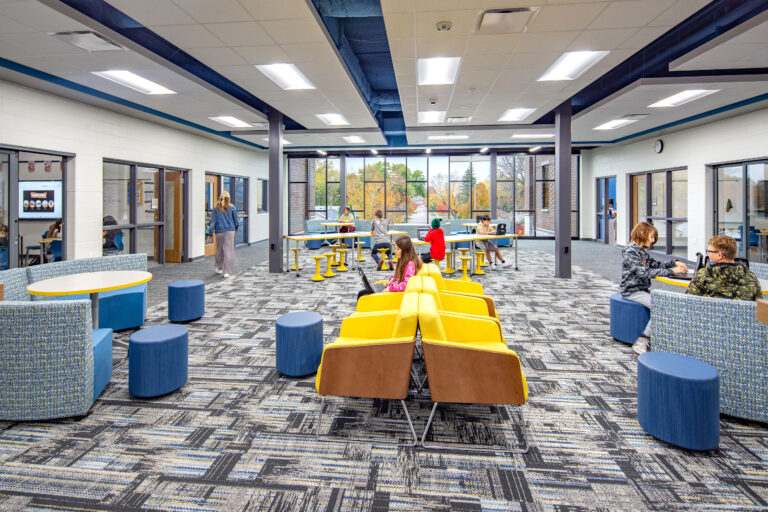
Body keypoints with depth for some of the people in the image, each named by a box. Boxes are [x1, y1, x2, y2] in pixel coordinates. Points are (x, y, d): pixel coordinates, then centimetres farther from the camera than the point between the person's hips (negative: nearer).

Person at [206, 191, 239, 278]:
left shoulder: (216, 208, 1)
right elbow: (236, 219, 7)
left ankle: (218, 267, 30)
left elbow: (212, 221, 0)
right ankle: (227, 271, -7)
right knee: (228, 250, -3)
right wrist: (236, 227, 26)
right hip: (229, 231, -2)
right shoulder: (232, 208, -2)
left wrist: (210, 233, 2)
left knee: (219, 250, 19)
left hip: (219, 232, 2)